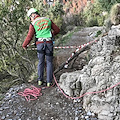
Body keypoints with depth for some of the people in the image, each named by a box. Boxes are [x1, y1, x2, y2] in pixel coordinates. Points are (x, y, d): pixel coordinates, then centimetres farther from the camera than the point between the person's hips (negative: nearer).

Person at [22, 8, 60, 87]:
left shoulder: (33, 24, 2)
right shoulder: (48, 20, 10)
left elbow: (29, 37, -2)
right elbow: (57, 30, 14)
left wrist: (24, 45, 14)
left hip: (40, 44, 0)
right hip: (49, 43, 1)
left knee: (41, 62, 18)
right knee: (49, 62, 11)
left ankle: (40, 80, 20)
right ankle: (49, 82, 8)